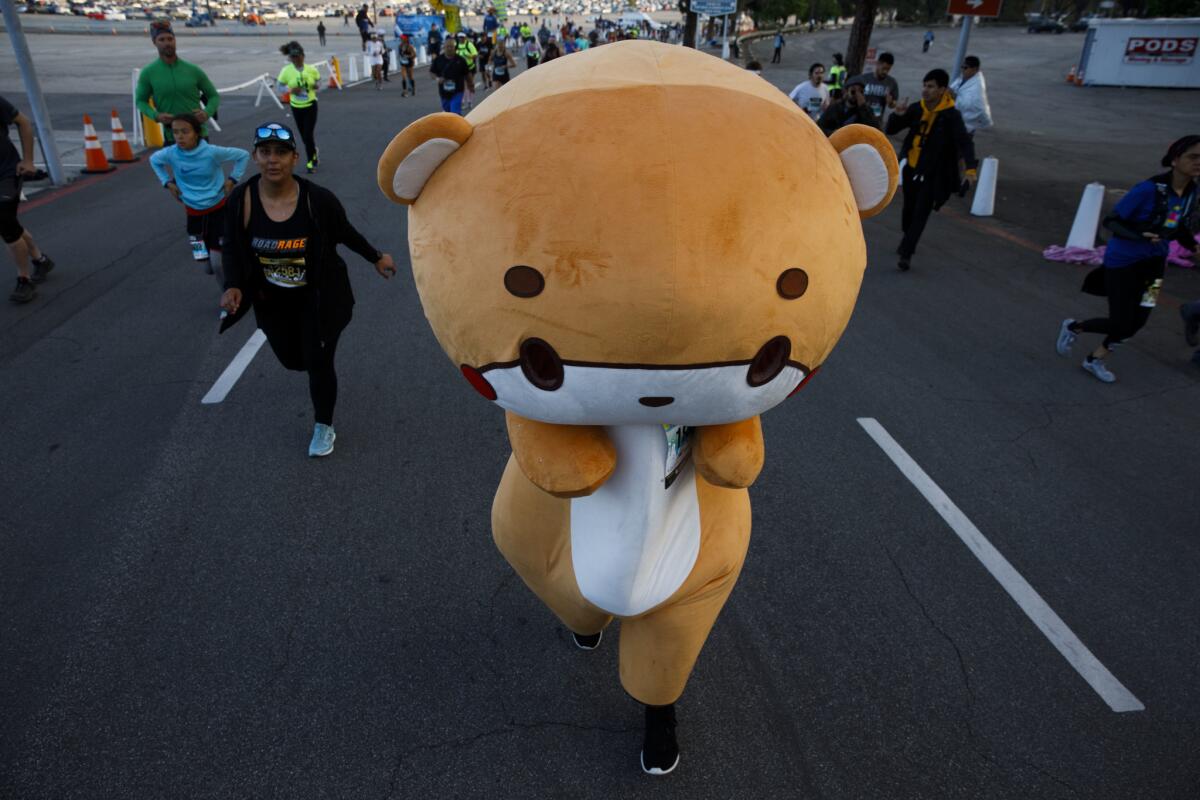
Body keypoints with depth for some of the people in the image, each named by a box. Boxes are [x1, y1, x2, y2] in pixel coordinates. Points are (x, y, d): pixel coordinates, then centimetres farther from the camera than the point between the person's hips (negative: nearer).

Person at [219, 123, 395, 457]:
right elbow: (233, 249, -4)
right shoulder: (241, 200, -17)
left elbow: (346, 233, -3)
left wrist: (376, 258, 9)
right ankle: (320, 355, 59)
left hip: (319, 295, -3)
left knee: (318, 363, 1)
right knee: (293, 359, 19)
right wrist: (233, 286, -21)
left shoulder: (318, 199, -22)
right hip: (272, 300, 3)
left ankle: (324, 427, 27)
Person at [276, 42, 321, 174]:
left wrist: (316, 85, -16)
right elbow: (280, 86, -3)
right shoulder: (286, 71, -10)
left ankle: (311, 162, 8)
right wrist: (290, 90, -23)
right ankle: (314, 152, 40)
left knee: (309, 134, -8)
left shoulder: (311, 69, -9)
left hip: (311, 105, -2)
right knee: (304, 135, 12)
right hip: (296, 107, 2)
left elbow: (318, 80, 7)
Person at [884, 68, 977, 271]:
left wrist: (970, 168, -36)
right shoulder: (916, 109, -2)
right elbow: (890, 131, 1)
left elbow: (964, 142, -21)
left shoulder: (951, 115, -14)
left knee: (921, 214, -8)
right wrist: (898, 115, -20)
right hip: (911, 169, 5)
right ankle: (908, 240, 44)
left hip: (933, 173, -5)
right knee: (908, 209, 20)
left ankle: (906, 253, -4)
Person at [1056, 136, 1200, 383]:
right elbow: (1111, 221, -19)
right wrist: (1139, 236, -33)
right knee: (1121, 324, -2)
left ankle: (1095, 360, 25)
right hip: (1122, 261, -6)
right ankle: (1073, 327, 25)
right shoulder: (1149, 189, -24)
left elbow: (1178, 226, 12)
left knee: (1136, 322, 5)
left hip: (1153, 261, 6)